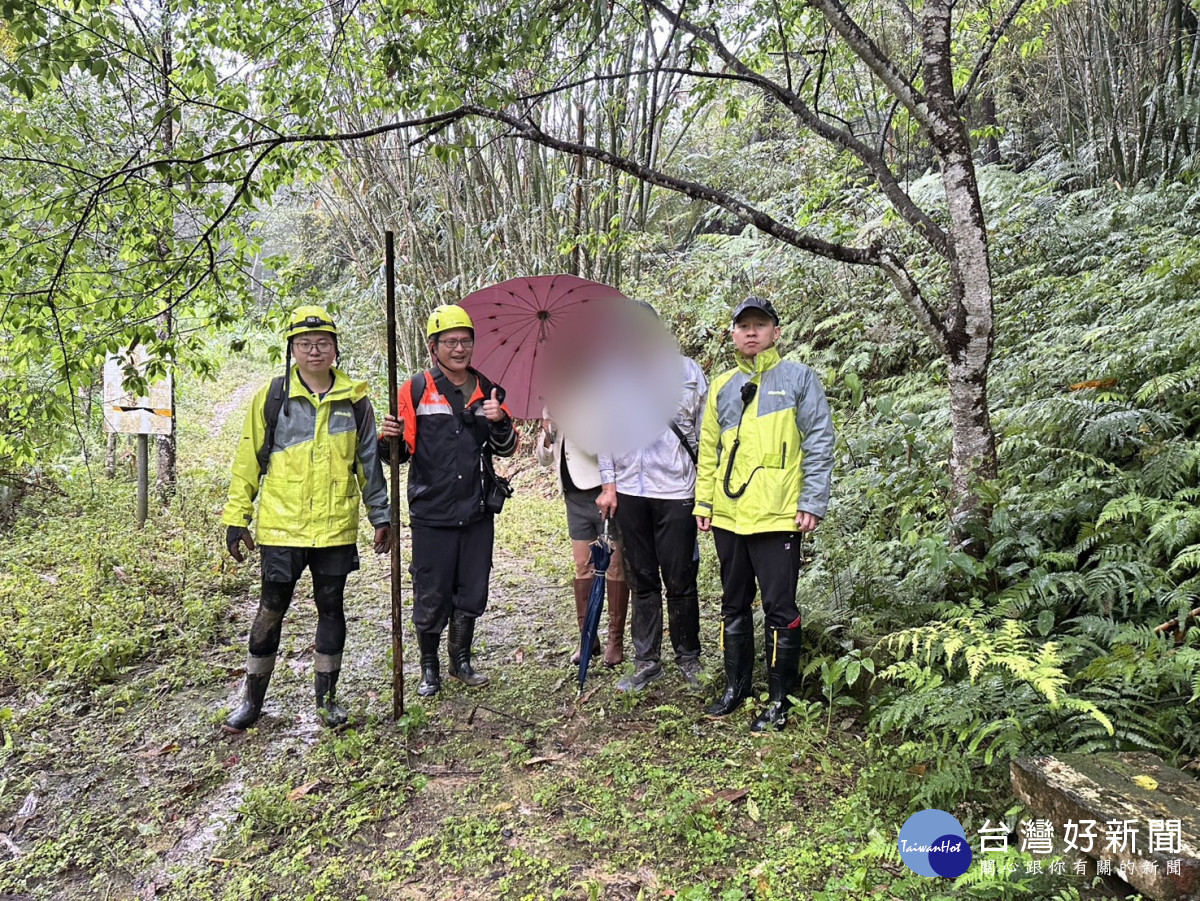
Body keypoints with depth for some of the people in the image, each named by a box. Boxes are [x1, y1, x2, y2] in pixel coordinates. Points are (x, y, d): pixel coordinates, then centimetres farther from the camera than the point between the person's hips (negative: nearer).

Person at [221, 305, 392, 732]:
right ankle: (252, 700, 24)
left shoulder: (354, 399, 4)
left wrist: (381, 517, 10)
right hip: (281, 525, -1)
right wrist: (236, 519, 2)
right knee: (271, 609, 7)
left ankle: (327, 697, 26)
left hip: (336, 528, 1)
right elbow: (248, 460, 4)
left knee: (331, 607, 11)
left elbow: (369, 463, 10)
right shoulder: (272, 395, 0)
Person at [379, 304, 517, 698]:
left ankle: (461, 661, 34)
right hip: (432, 515, -3)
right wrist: (389, 439, -22)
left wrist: (500, 422, -10)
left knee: (471, 596, 14)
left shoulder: (487, 390, 7)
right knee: (431, 599, 5)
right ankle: (429, 668, 26)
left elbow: (506, 450, 10)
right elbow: (400, 454, 0)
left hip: (477, 513, 4)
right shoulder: (416, 390, -4)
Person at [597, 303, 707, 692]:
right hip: (629, 492, 3)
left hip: (676, 491, -3)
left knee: (679, 581, 3)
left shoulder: (687, 371, 0)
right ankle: (647, 661, 23)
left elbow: (706, 434, 1)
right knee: (642, 580, 12)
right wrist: (608, 484, 6)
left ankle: (689, 659, 22)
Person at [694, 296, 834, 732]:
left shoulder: (798, 378, 0)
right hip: (728, 516, 5)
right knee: (734, 605, 15)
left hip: (777, 515, -5)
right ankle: (735, 687, 29)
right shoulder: (723, 386, 14)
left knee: (779, 608, 1)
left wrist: (812, 504, -8)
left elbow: (819, 444, -3)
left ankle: (779, 699, 15)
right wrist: (704, 502, 12)